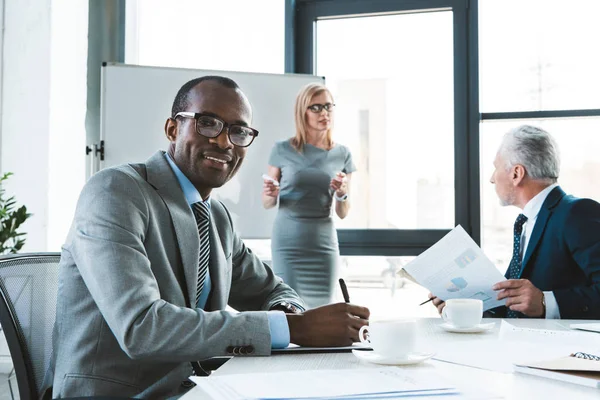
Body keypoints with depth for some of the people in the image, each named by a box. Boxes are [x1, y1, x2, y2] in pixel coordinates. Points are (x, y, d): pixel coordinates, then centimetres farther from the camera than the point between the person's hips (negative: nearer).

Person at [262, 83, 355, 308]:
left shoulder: (342, 154, 4)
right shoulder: (283, 150, -2)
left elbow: (342, 213, 7)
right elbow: (267, 204, 4)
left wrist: (342, 194, -13)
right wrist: (270, 195, -17)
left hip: (324, 241, 2)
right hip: (287, 240, -2)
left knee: (322, 307, 4)